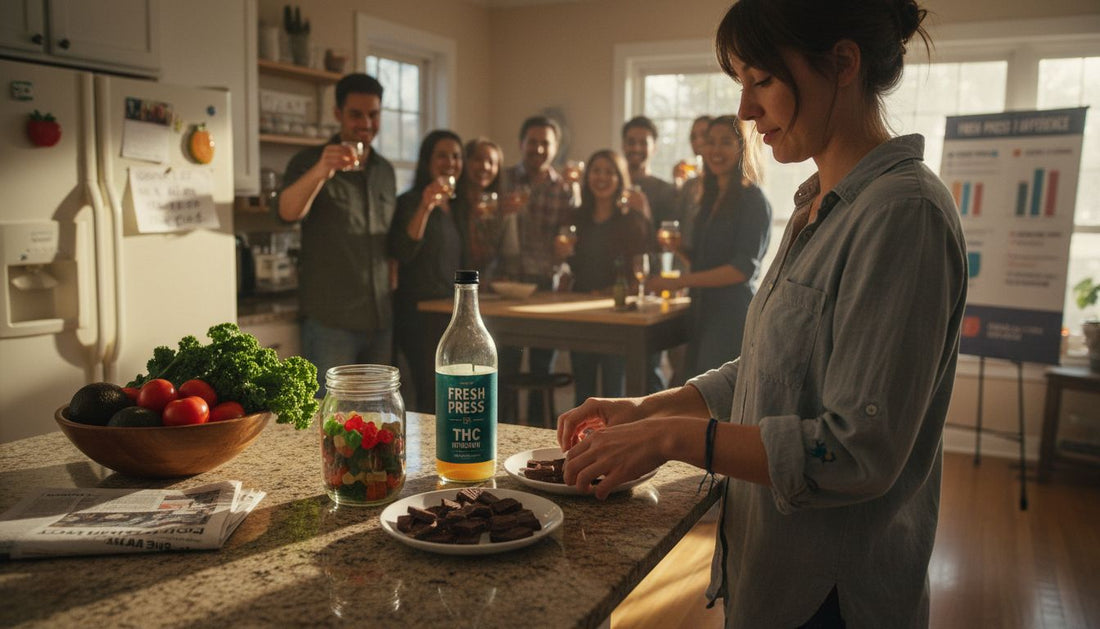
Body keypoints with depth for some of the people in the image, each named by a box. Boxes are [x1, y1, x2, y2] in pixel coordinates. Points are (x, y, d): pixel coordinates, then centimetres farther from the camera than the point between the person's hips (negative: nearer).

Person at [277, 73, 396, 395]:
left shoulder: (385, 171, 14)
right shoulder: (310, 162, -3)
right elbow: (287, 211, -23)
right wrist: (321, 171, -40)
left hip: (380, 319, 5)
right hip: (330, 319, -5)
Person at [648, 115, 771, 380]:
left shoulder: (753, 201, -7)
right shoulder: (711, 199, 18)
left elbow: (744, 268, -16)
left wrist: (681, 281, -18)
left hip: (734, 311, -8)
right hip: (705, 310, 8)